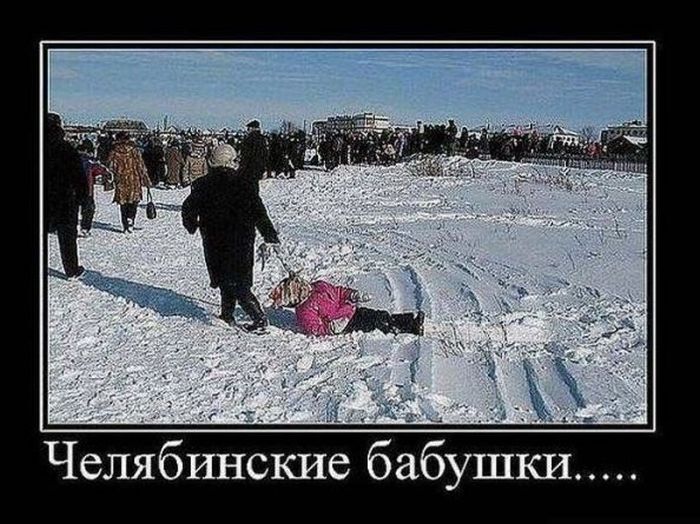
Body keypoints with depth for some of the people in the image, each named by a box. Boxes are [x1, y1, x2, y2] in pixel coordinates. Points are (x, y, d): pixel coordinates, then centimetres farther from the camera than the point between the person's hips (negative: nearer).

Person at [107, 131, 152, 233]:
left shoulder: (114, 152, -3)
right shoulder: (134, 150, -4)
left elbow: (110, 167, -3)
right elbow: (141, 167, -3)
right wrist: (147, 181, 2)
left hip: (121, 183, 1)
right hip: (134, 181, -1)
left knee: (123, 204, 12)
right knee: (134, 203, 9)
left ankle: (125, 225, 12)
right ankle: (130, 220, -14)